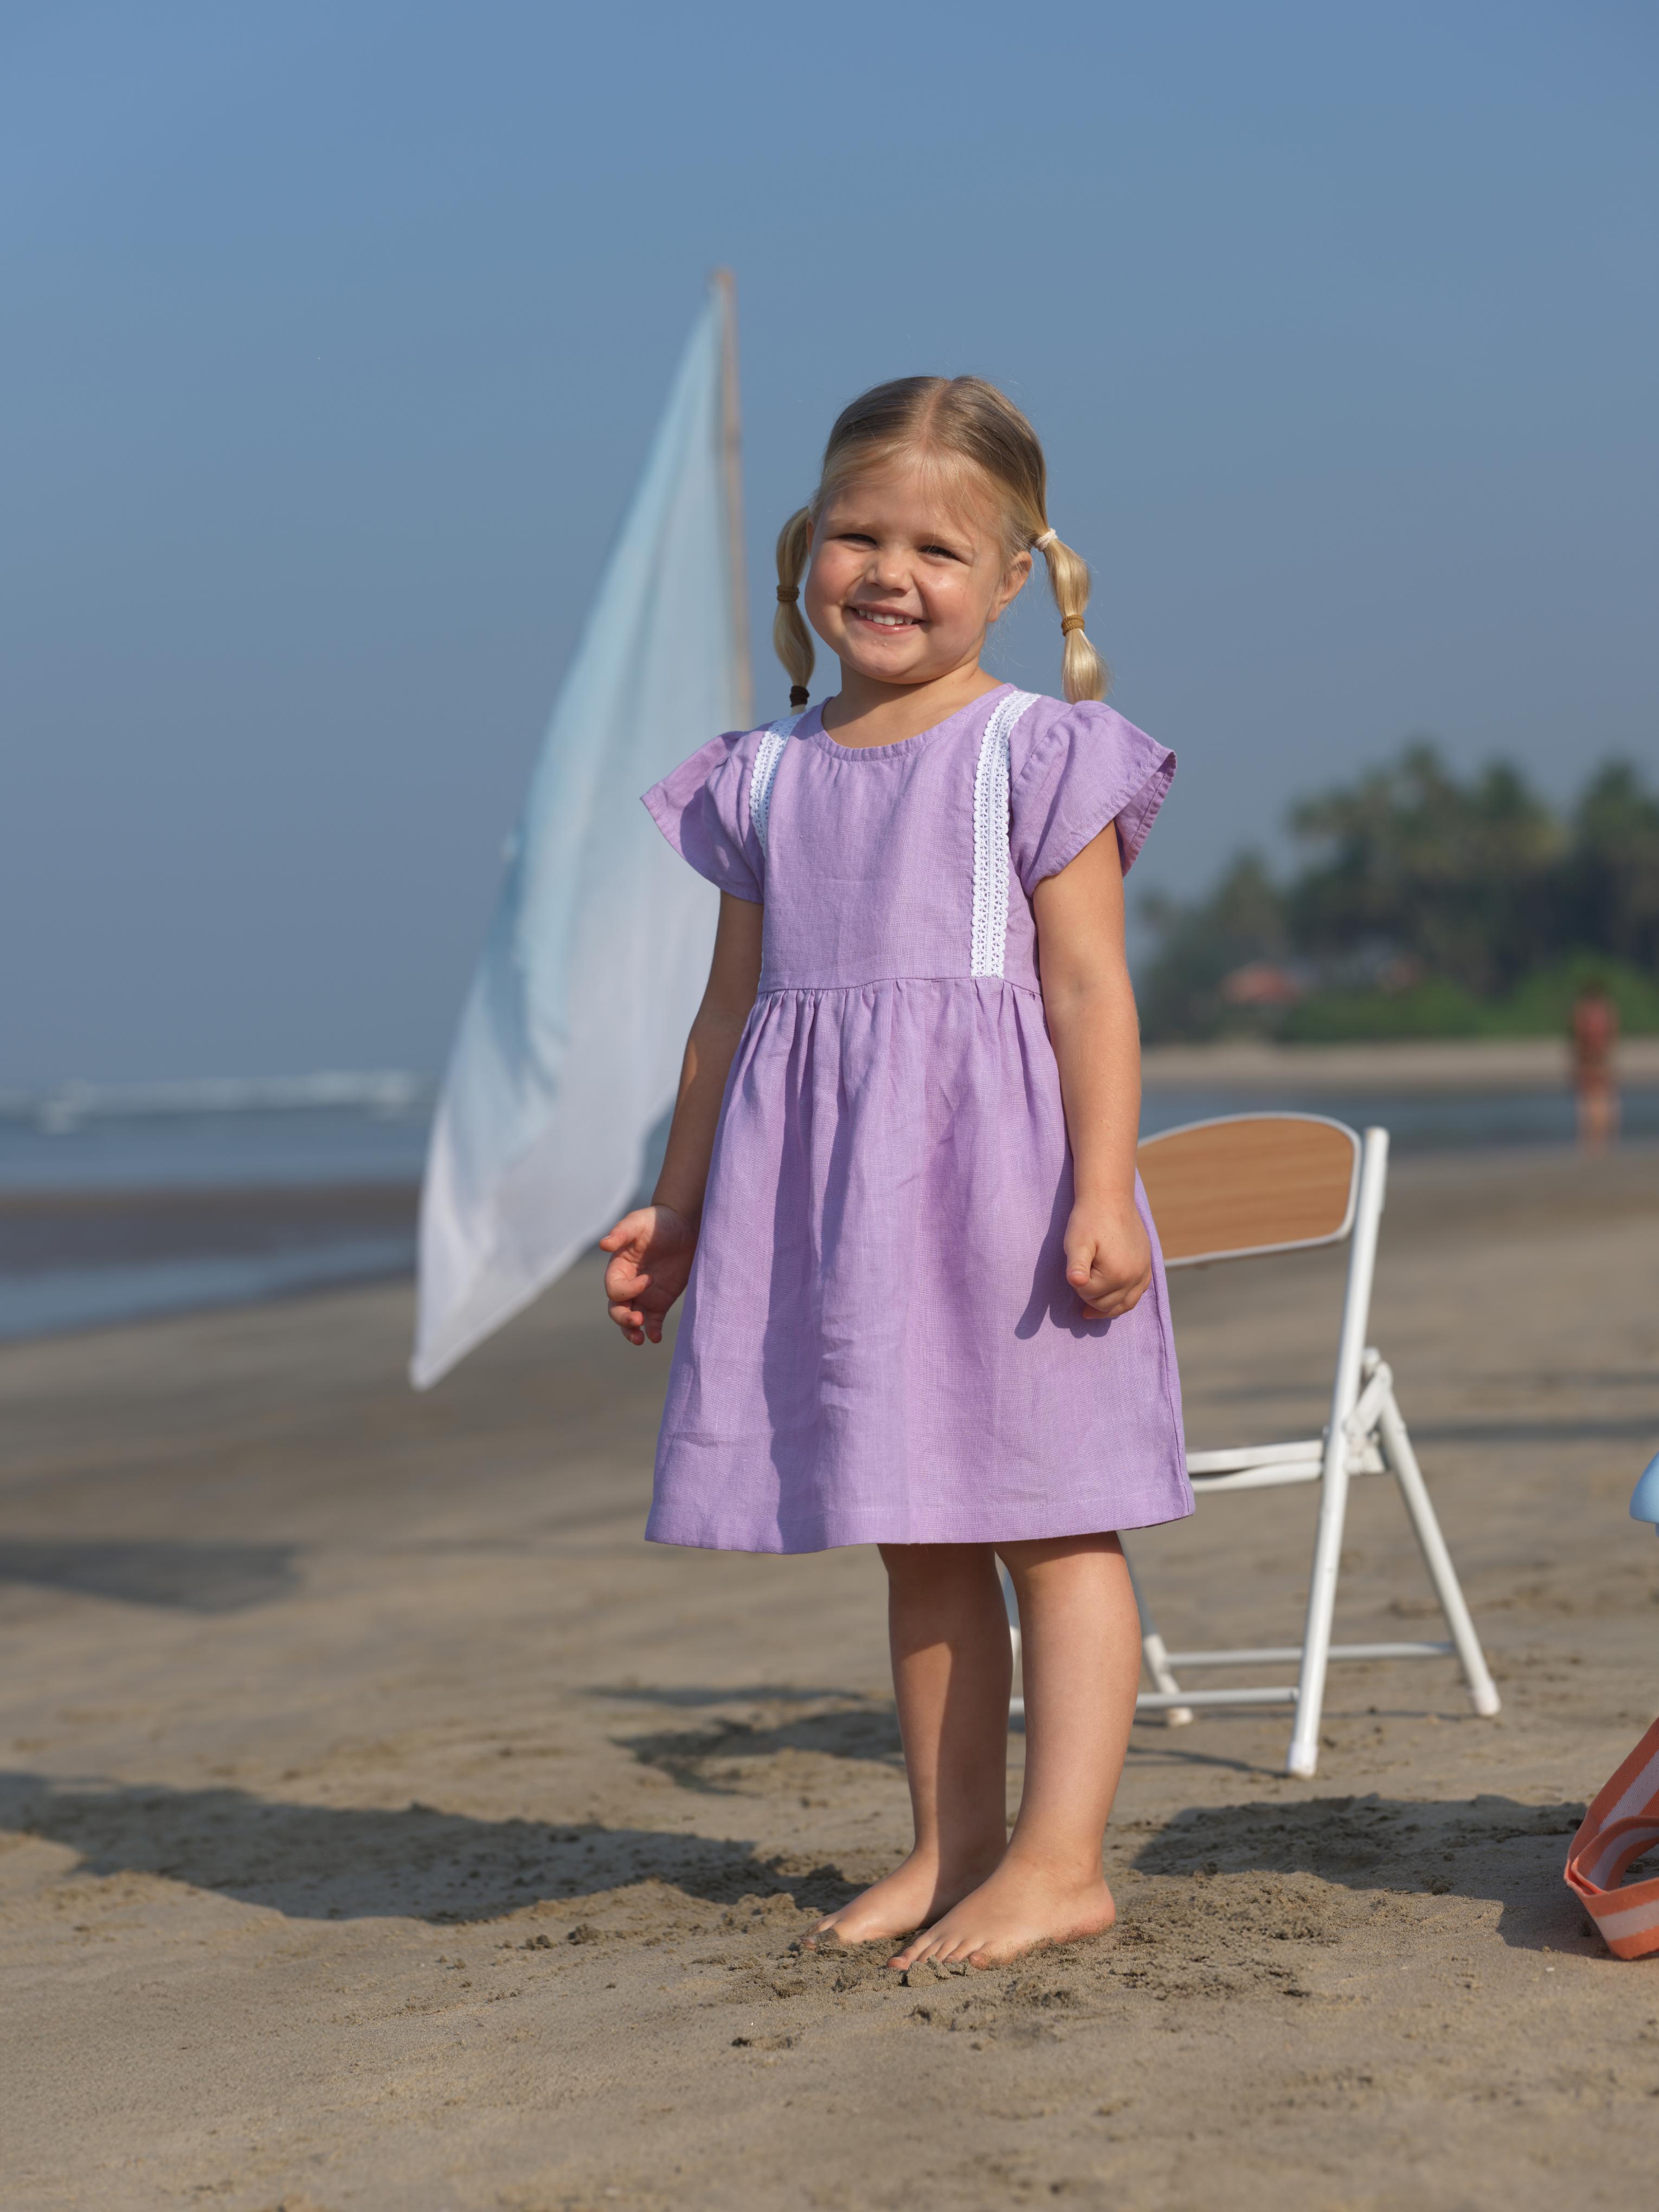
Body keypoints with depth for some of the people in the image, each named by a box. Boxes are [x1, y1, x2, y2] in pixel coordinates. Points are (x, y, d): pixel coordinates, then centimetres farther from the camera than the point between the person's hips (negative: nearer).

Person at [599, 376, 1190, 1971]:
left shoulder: (1036, 757, -2)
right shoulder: (767, 778, 12)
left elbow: (1089, 985, -8)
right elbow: (731, 1008, 16)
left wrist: (1102, 1192, -16)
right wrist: (676, 1207, 15)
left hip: (996, 1176, -5)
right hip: (823, 1193, 5)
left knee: (1048, 1515, -1)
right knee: (918, 1538, 11)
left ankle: (1057, 1857, 0)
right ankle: (951, 1846, 19)